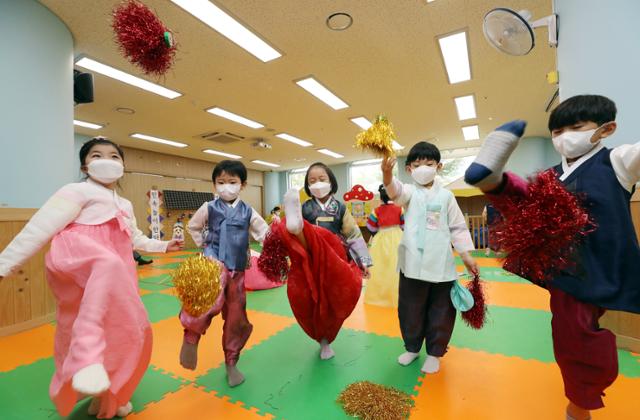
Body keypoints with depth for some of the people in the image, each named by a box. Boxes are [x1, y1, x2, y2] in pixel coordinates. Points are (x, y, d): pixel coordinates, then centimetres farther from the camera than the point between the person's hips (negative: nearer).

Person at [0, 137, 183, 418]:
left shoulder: (125, 206, 21)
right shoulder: (77, 191, 1)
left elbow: (135, 239, 33)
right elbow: (40, 228, -5)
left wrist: (163, 246, 27)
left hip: (114, 279, 7)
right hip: (75, 261, -7)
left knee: (131, 331, 7)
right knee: (109, 264, -44)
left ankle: (105, 397, 29)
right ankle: (87, 357, -44)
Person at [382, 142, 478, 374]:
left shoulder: (446, 195, 4)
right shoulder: (410, 191, 0)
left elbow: (457, 227, 9)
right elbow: (395, 191, -25)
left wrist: (466, 255, 6)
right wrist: (387, 174, -46)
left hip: (441, 264, 1)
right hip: (413, 263, 0)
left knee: (441, 311, 11)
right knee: (410, 309, 11)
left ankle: (434, 353, 32)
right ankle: (412, 347, 35)